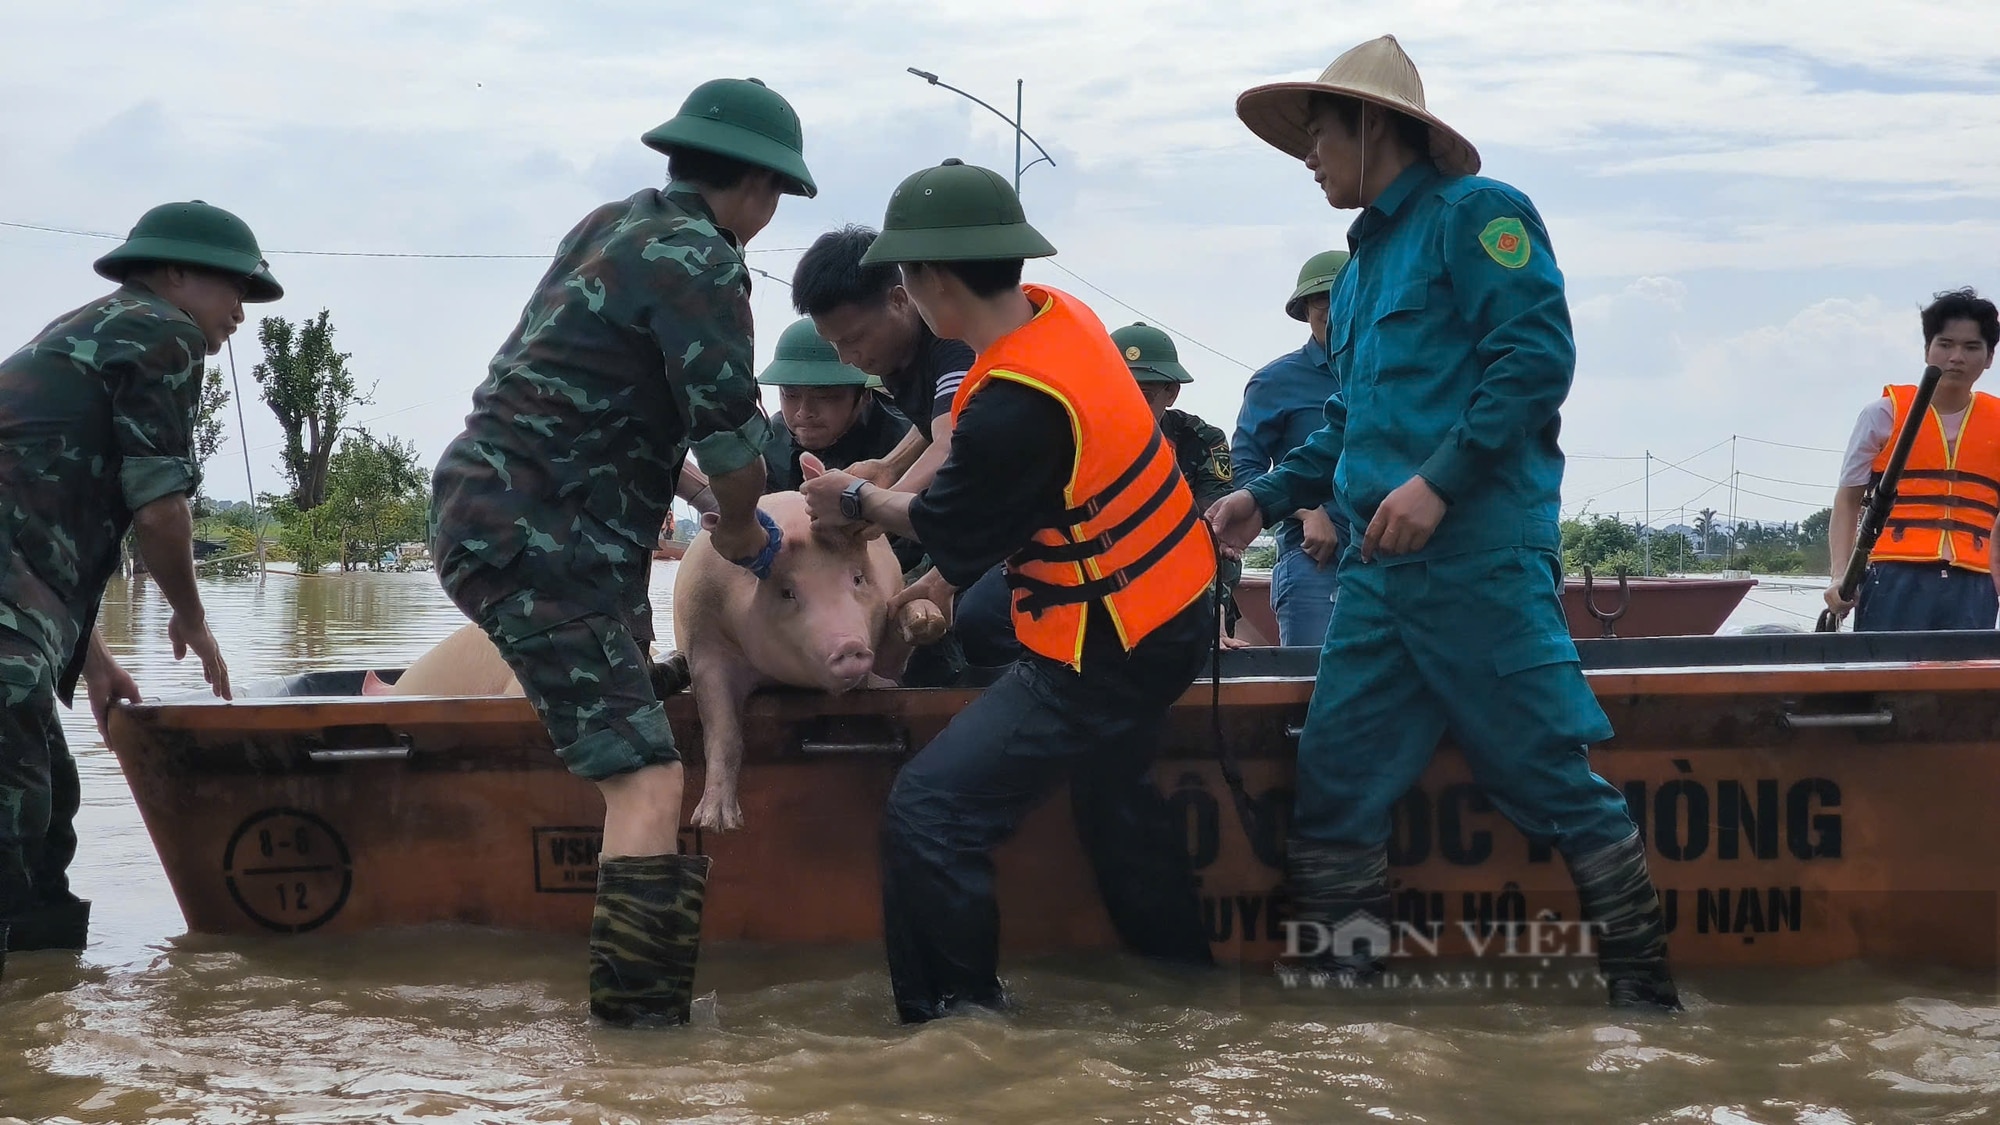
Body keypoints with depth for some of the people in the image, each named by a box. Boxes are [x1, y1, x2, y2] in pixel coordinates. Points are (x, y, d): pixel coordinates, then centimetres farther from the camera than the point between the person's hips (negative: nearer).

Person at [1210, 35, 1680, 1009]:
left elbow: (1538, 354, -15)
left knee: (1553, 779, -5)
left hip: (1479, 556, -8)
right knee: (1334, 781, 2)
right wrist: (1266, 499, 19)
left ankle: (1645, 990, 5)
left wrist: (1440, 480, -21)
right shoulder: (1361, 265, 22)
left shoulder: (1473, 215, -3)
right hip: (1378, 567, 8)